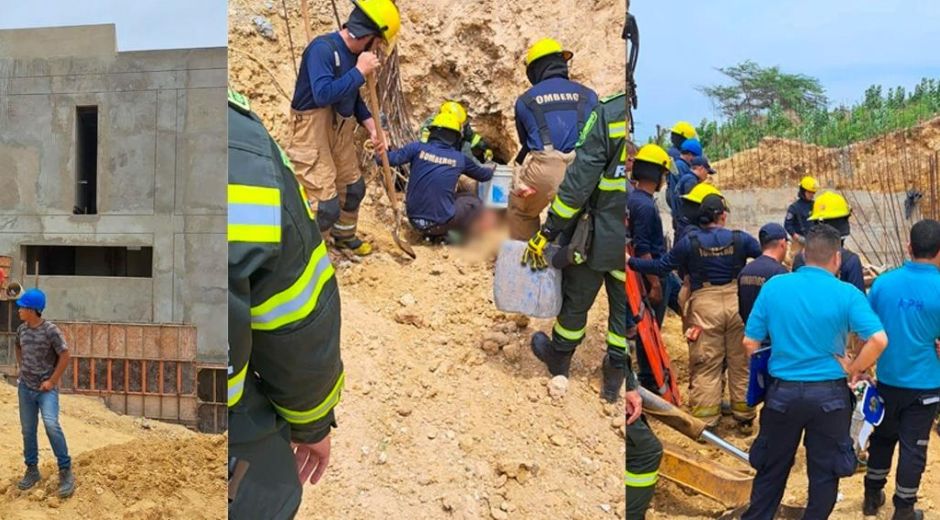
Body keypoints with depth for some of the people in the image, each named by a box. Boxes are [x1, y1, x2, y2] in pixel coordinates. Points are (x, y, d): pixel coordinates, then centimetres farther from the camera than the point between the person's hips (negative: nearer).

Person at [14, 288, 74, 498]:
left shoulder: (51, 330, -16)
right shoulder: (21, 329, 3)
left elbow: (64, 356, -13)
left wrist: (52, 381, -13)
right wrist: (22, 370, 13)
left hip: (46, 388, -6)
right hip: (25, 387, 7)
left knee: (51, 424, -23)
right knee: (28, 430, 11)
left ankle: (65, 471, -17)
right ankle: (32, 470, 26)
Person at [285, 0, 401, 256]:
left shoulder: (354, 54, 3)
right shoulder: (322, 48, -23)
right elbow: (323, 94, -36)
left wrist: (372, 127, 4)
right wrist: (360, 71, -27)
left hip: (340, 132, 9)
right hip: (313, 134, -9)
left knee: (353, 188, 24)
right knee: (326, 204, -11)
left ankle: (344, 236, 48)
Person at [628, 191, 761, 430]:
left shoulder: (689, 241, -4)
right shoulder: (740, 239, -2)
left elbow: (661, 266, -2)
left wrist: (631, 261, 8)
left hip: (704, 306, -1)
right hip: (737, 303, 1)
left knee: (705, 366, 4)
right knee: (740, 363, 13)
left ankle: (705, 421, 4)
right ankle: (745, 417, 22)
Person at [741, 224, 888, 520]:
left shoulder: (774, 286, -4)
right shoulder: (846, 294, -9)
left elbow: (750, 342, -2)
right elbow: (878, 340, -20)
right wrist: (855, 369, -4)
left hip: (783, 392, 2)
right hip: (829, 395, -2)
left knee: (771, 468, 17)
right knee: (824, 472, 13)